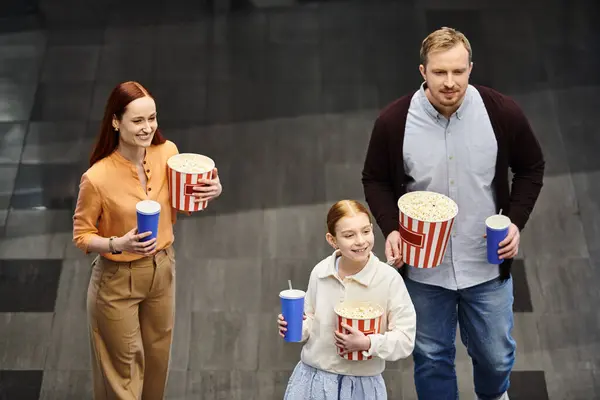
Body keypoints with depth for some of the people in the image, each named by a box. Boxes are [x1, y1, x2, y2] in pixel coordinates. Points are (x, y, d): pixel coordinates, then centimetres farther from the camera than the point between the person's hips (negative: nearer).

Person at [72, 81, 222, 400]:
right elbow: (82, 236, -13)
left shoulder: (167, 152, -12)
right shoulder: (97, 178, -27)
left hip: (162, 270, 5)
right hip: (118, 281, -5)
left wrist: (210, 192, -14)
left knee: (157, 360, 25)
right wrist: (118, 244, -32)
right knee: (125, 369, 12)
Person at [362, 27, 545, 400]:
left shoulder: (503, 113, -16)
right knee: (431, 356, 17)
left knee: (495, 355, 19)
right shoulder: (394, 121, -16)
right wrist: (391, 229, -16)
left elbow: (531, 167, 1)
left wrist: (516, 222, -11)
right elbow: (376, 180, 0)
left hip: (487, 265, 1)